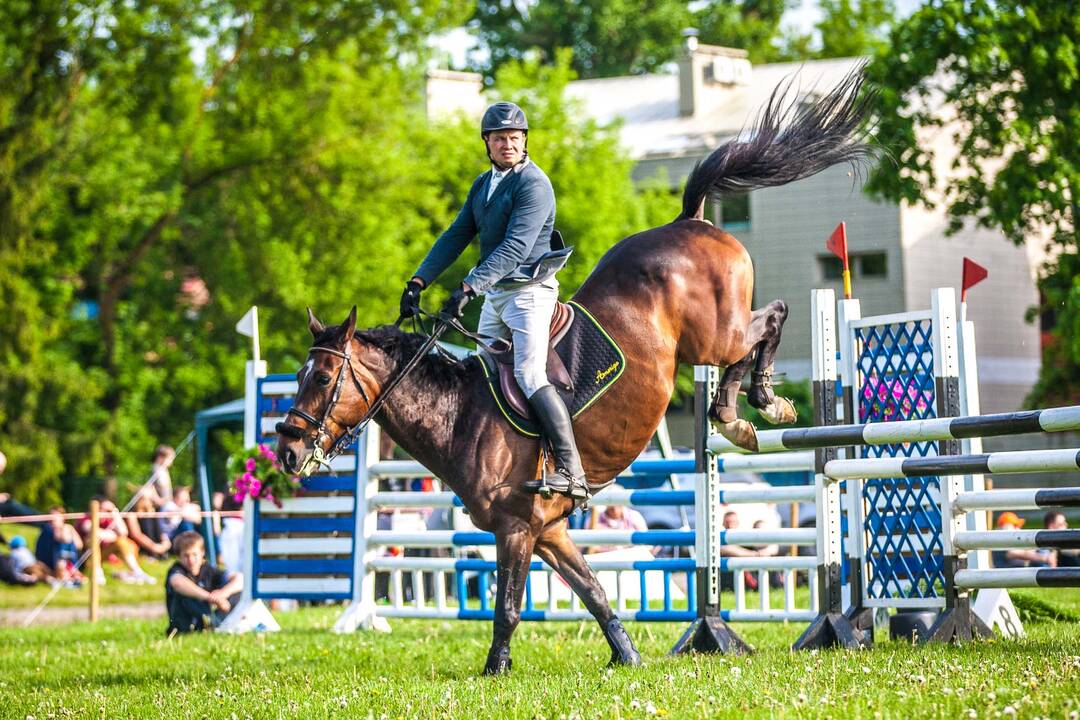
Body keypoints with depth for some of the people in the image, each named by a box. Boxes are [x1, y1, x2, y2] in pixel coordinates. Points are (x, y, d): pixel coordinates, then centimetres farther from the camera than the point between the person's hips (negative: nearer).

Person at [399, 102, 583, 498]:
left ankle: (572, 470, -25)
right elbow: (456, 236, 13)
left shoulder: (534, 185, -14)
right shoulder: (483, 185, 13)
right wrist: (418, 282, 1)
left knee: (529, 376, -21)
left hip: (528, 291, -9)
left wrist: (467, 288, -31)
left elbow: (515, 248, -24)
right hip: (493, 294, 9)